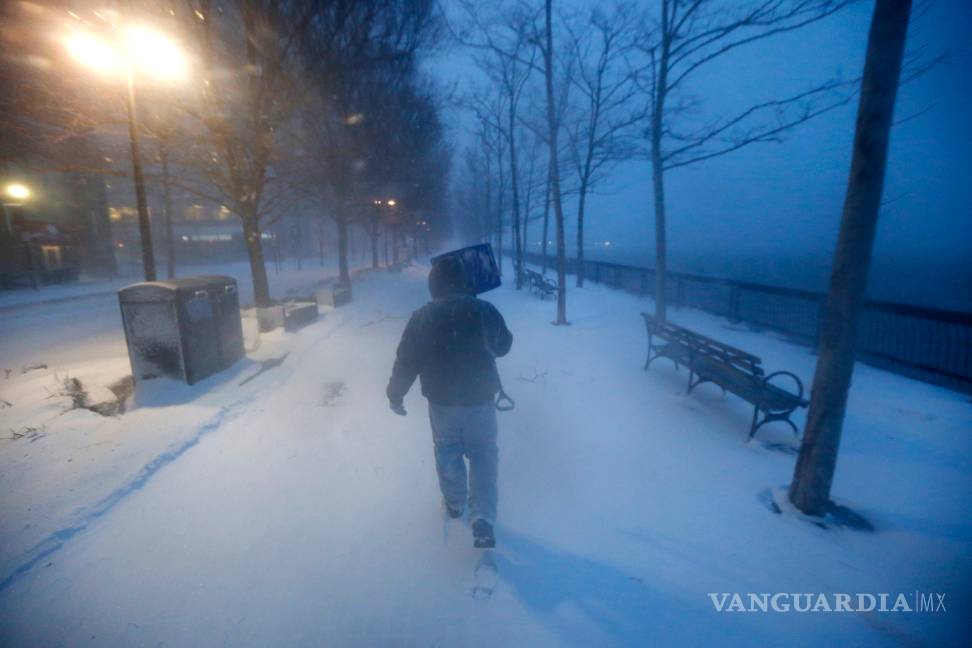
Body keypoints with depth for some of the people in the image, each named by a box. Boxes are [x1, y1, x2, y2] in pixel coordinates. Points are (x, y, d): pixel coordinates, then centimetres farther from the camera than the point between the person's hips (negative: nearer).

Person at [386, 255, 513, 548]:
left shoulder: (422, 317, -10)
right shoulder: (484, 310, -10)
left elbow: (405, 361, -4)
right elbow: (503, 346, 6)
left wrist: (395, 394, 10)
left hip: (441, 402, 1)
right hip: (480, 401, 0)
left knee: (447, 454, 22)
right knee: (483, 457, 15)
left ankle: (454, 503, 42)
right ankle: (483, 518, 6)